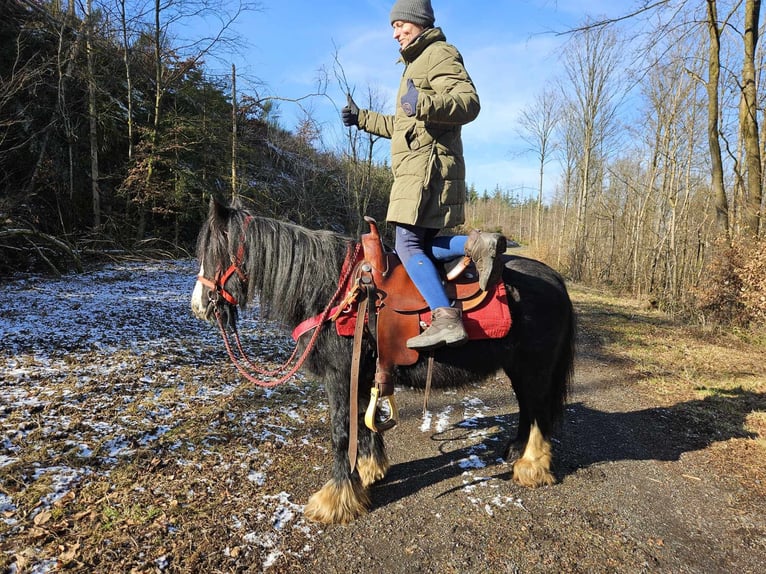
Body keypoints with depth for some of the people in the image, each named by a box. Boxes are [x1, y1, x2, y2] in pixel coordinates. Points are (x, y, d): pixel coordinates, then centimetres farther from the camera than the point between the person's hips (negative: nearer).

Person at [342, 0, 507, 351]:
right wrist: (362, 119, 36)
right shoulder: (415, 64, 31)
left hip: (427, 169, -10)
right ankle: (476, 244, -10)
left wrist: (425, 104, -34)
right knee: (419, 246, 6)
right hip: (417, 172, 10)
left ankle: (446, 319, -25)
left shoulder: (439, 53, 0)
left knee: (407, 245, -18)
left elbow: (469, 102, -17)